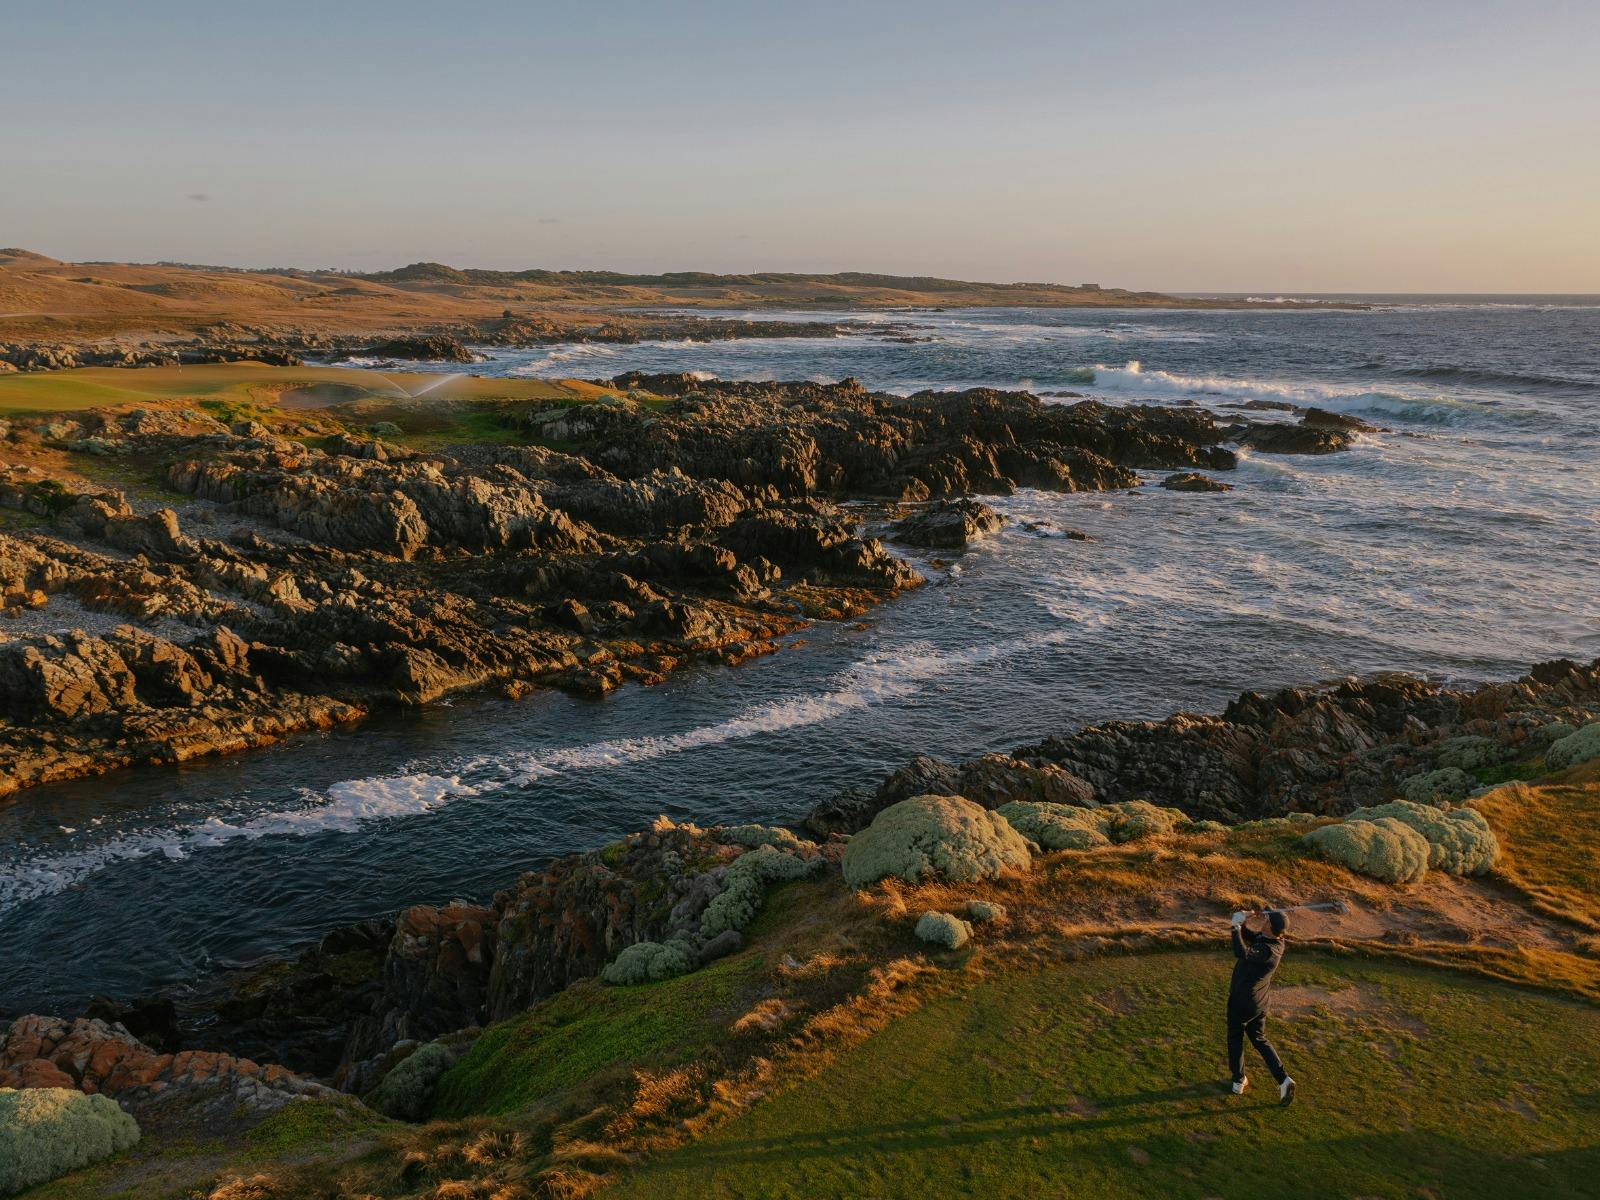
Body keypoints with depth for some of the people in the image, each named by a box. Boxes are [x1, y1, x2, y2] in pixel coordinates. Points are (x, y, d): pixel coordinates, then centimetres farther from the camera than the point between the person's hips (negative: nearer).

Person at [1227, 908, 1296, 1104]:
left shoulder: (1267, 951, -32)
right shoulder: (1272, 939, -5)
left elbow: (1242, 954, -46)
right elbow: (1249, 936, 11)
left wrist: (1237, 927, -39)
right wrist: (1244, 924, -9)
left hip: (1241, 1002, -8)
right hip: (1259, 1003, 8)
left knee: (1235, 1039, 15)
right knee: (1260, 1040, 21)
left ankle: (1239, 1081, 27)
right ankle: (1283, 1079, 11)